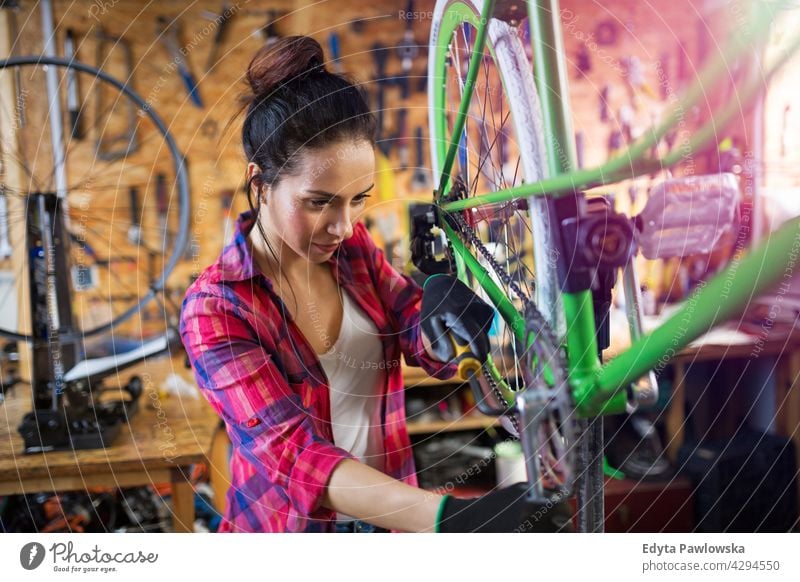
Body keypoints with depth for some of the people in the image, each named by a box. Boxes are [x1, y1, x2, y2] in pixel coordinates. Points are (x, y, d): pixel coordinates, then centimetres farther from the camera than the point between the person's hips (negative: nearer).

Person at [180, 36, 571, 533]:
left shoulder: (353, 245, -6)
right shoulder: (215, 310, -23)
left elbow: (430, 350, -10)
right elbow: (291, 453, -33)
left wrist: (441, 312, -34)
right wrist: (453, 516, -45)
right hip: (288, 525, -4)